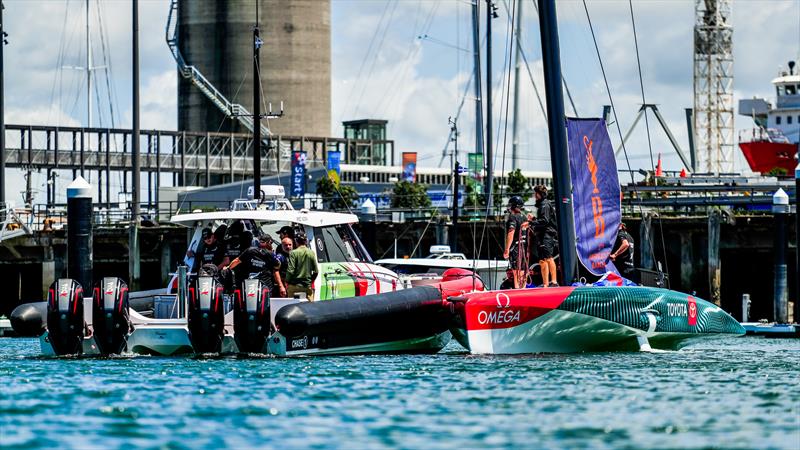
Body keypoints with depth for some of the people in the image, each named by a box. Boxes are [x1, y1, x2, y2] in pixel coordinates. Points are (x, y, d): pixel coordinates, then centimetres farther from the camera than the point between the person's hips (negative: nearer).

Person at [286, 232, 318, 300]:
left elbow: (290, 270, -12)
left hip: (295, 285, -4)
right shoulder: (311, 253, 3)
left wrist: (287, 281, 2)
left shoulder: (294, 253, -9)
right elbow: (315, 271, 5)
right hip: (308, 285, 4)